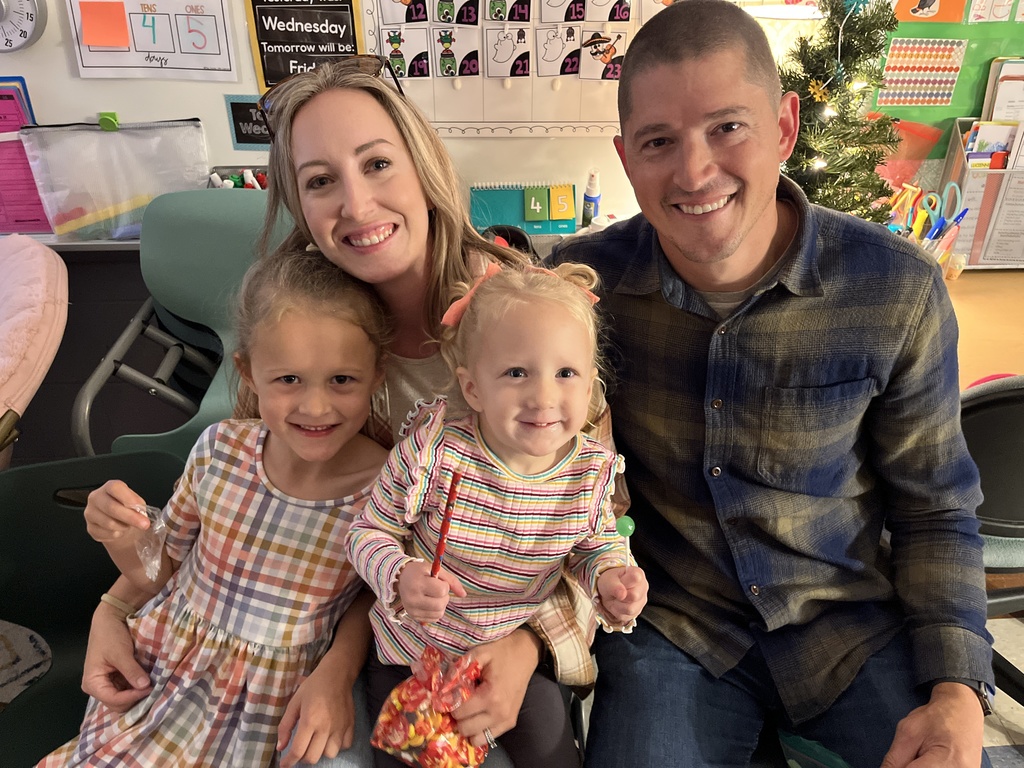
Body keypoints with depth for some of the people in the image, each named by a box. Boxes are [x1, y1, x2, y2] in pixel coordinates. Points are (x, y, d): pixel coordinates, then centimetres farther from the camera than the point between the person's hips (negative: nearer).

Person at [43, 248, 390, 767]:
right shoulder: (219, 449, -14)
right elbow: (160, 574, 2)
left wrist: (339, 670, -18)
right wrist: (125, 543, -18)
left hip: (274, 705, -3)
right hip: (163, 666, 3)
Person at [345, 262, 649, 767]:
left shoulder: (592, 471, -19)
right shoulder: (432, 452, -30)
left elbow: (597, 541, 2)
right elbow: (368, 534, -16)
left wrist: (610, 574, -19)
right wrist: (400, 578, -35)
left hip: (519, 654, 2)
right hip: (412, 654, -1)